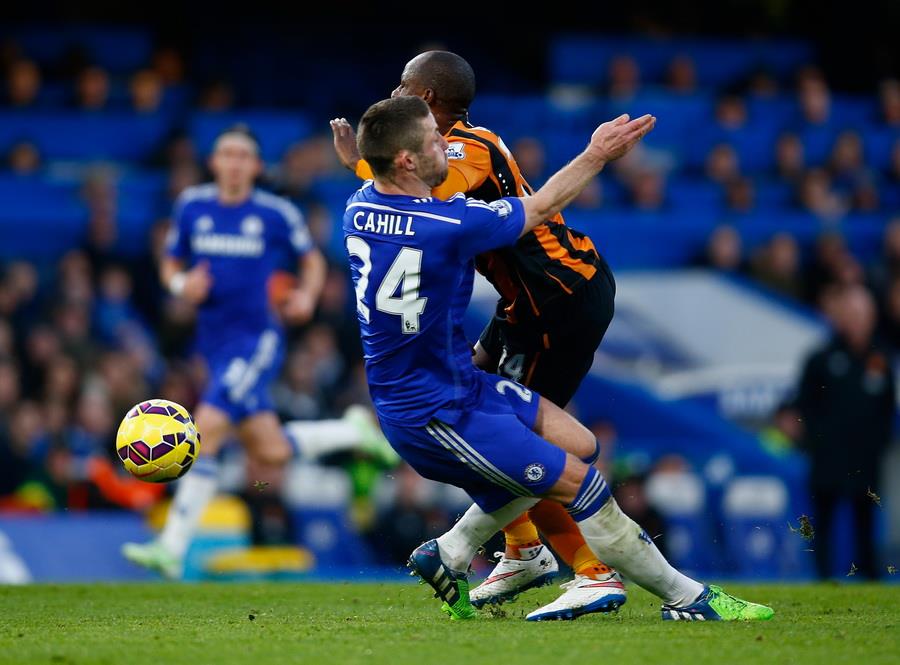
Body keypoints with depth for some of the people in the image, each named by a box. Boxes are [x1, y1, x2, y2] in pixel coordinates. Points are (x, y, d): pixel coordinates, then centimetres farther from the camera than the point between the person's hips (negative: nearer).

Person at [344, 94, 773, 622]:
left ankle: (449, 556, 21)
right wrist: (597, 155, 1)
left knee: (577, 444, 14)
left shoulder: (359, 208, -5)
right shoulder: (444, 226, -27)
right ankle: (688, 598, 5)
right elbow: (541, 207, -10)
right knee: (577, 481, -5)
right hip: (436, 414, -9)